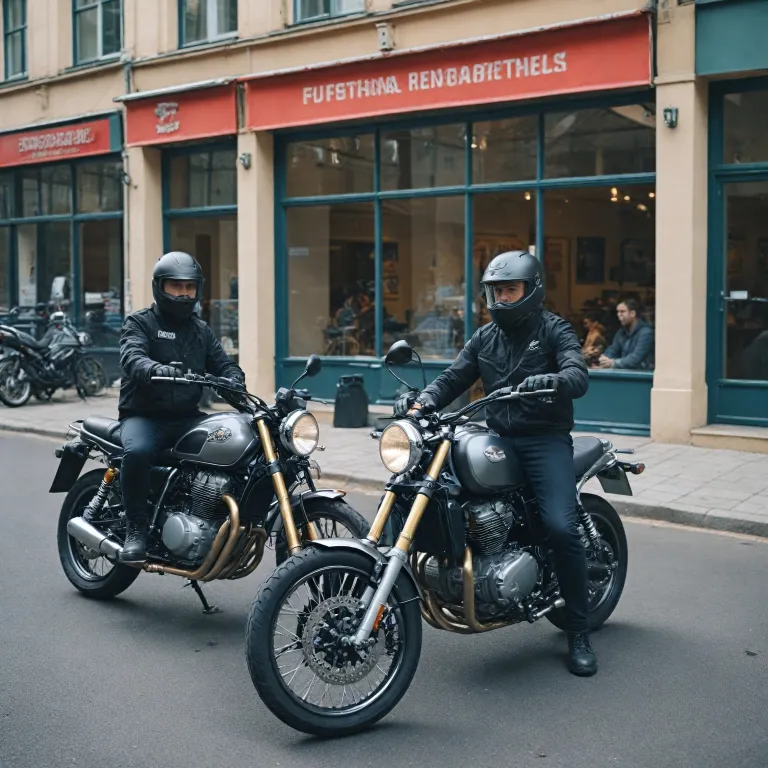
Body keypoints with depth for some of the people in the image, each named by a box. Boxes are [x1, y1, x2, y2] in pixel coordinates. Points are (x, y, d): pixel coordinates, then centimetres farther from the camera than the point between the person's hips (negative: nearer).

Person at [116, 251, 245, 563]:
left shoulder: (201, 330, 19)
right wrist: (158, 370, -41)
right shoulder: (139, 323, 2)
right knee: (137, 452, -37)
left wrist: (234, 380, -16)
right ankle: (136, 530, -20)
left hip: (188, 417, 5)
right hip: (144, 416, -4)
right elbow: (133, 359, -17)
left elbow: (222, 364, 9)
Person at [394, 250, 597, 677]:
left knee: (561, 528, -21)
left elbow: (578, 376, -16)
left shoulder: (554, 330, 0)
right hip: (498, 439, 5)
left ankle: (579, 633, -8)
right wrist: (421, 402, -13)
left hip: (546, 441, -5)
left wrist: (550, 381, -39)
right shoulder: (484, 338, 16)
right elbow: (453, 378, 7)